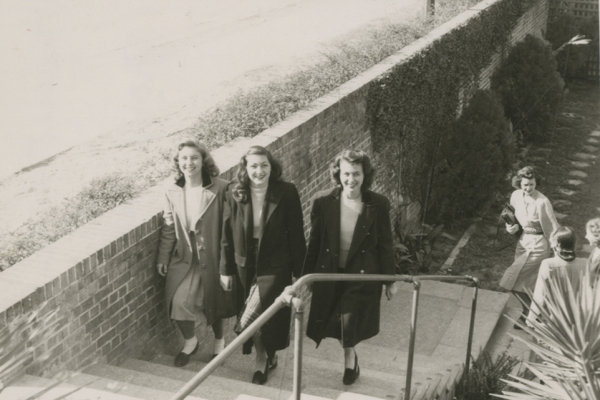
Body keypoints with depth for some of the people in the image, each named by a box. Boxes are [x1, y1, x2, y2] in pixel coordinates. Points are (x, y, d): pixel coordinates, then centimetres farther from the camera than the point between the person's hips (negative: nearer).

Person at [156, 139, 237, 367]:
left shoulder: (220, 189, -16)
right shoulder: (172, 192, -3)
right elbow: (169, 227, 5)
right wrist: (163, 258, 8)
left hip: (211, 256, -2)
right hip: (184, 257, 3)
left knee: (214, 302, 13)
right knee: (178, 302, -7)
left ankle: (219, 340, 42)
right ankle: (190, 341, 23)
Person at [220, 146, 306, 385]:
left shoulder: (286, 193, -15)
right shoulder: (235, 193, -9)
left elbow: (296, 234, -9)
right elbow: (228, 232, 0)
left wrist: (300, 271, -5)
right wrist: (227, 268, 3)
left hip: (275, 266, -3)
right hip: (245, 264, 3)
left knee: (250, 319, -8)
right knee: (262, 316, 18)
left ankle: (262, 358, 20)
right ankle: (267, 357, 44)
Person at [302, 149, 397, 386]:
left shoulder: (379, 205, -12)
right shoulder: (323, 202, -10)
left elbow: (385, 245, -4)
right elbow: (314, 242, -1)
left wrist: (390, 280, 1)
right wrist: (307, 275, 5)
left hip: (363, 275, -2)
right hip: (329, 273, 2)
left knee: (348, 322, -11)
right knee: (331, 323, 11)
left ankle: (349, 357, 24)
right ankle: (351, 357, 43)